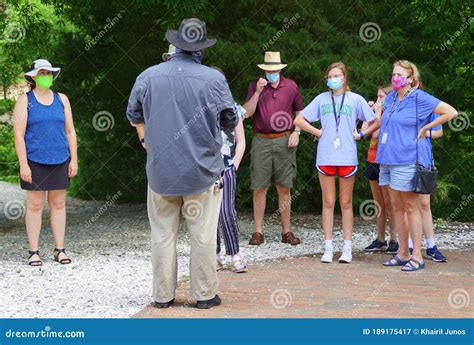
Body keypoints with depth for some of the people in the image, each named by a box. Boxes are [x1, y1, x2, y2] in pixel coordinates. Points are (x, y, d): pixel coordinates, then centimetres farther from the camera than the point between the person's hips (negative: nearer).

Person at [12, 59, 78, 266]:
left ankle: (59, 250, 12)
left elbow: (70, 131, 10)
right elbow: (18, 134, -6)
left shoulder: (61, 99, 9)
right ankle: (33, 252, 6)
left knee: (58, 204, 6)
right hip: (35, 161, -3)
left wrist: (74, 159, 3)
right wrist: (23, 164, -13)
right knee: (35, 205, -1)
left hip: (59, 161, 3)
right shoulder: (24, 101, -1)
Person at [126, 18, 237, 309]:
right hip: (203, 171, -1)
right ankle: (205, 294, 11)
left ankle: (163, 295, 14)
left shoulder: (149, 76, -4)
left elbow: (134, 117, 9)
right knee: (203, 236, 6)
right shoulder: (214, 78, -9)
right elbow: (231, 121, 2)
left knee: (163, 235, 10)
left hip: (161, 171, 2)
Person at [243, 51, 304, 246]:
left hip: (284, 142, 1)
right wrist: (258, 92, -13)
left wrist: (297, 132, 3)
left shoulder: (291, 86, 7)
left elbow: (300, 111, 17)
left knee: (284, 187, 4)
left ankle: (286, 231, 10)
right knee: (259, 187, -1)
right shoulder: (255, 86, 4)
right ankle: (258, 231, 5)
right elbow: (247, 113, -3)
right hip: (261, 141, -1)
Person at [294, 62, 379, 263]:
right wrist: (317, 132, 2)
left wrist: (361, 135, 0)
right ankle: (328, 248, 8)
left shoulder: (356, 99, 5)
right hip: (325, 157, 1)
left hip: (347, 157, -1)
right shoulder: (322, 99, 8)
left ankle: (347, 248, 8)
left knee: (346, 203, 4)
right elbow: (299, 120, 10)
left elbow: (375, 122, 9)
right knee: (328, 203, 4)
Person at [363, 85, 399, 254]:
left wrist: (378, 112, -16)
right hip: (373, 161, 8)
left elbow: (376, 133, -21)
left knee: (389, 204, -4)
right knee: (379, 204, 11)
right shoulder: (378, 113, 15)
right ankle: (380, 240, 17)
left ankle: (394, 240, 1)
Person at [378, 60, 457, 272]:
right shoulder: (390, 98, 13)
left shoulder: (419, 98, -9)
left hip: (407, 160, -7)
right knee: (396, 206, 10)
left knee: (411, 207, -4)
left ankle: (417, 256, 2)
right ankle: (403, 253, 17)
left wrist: (425, 129, -9)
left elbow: (451, 112, -13)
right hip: (388, 159, 7)